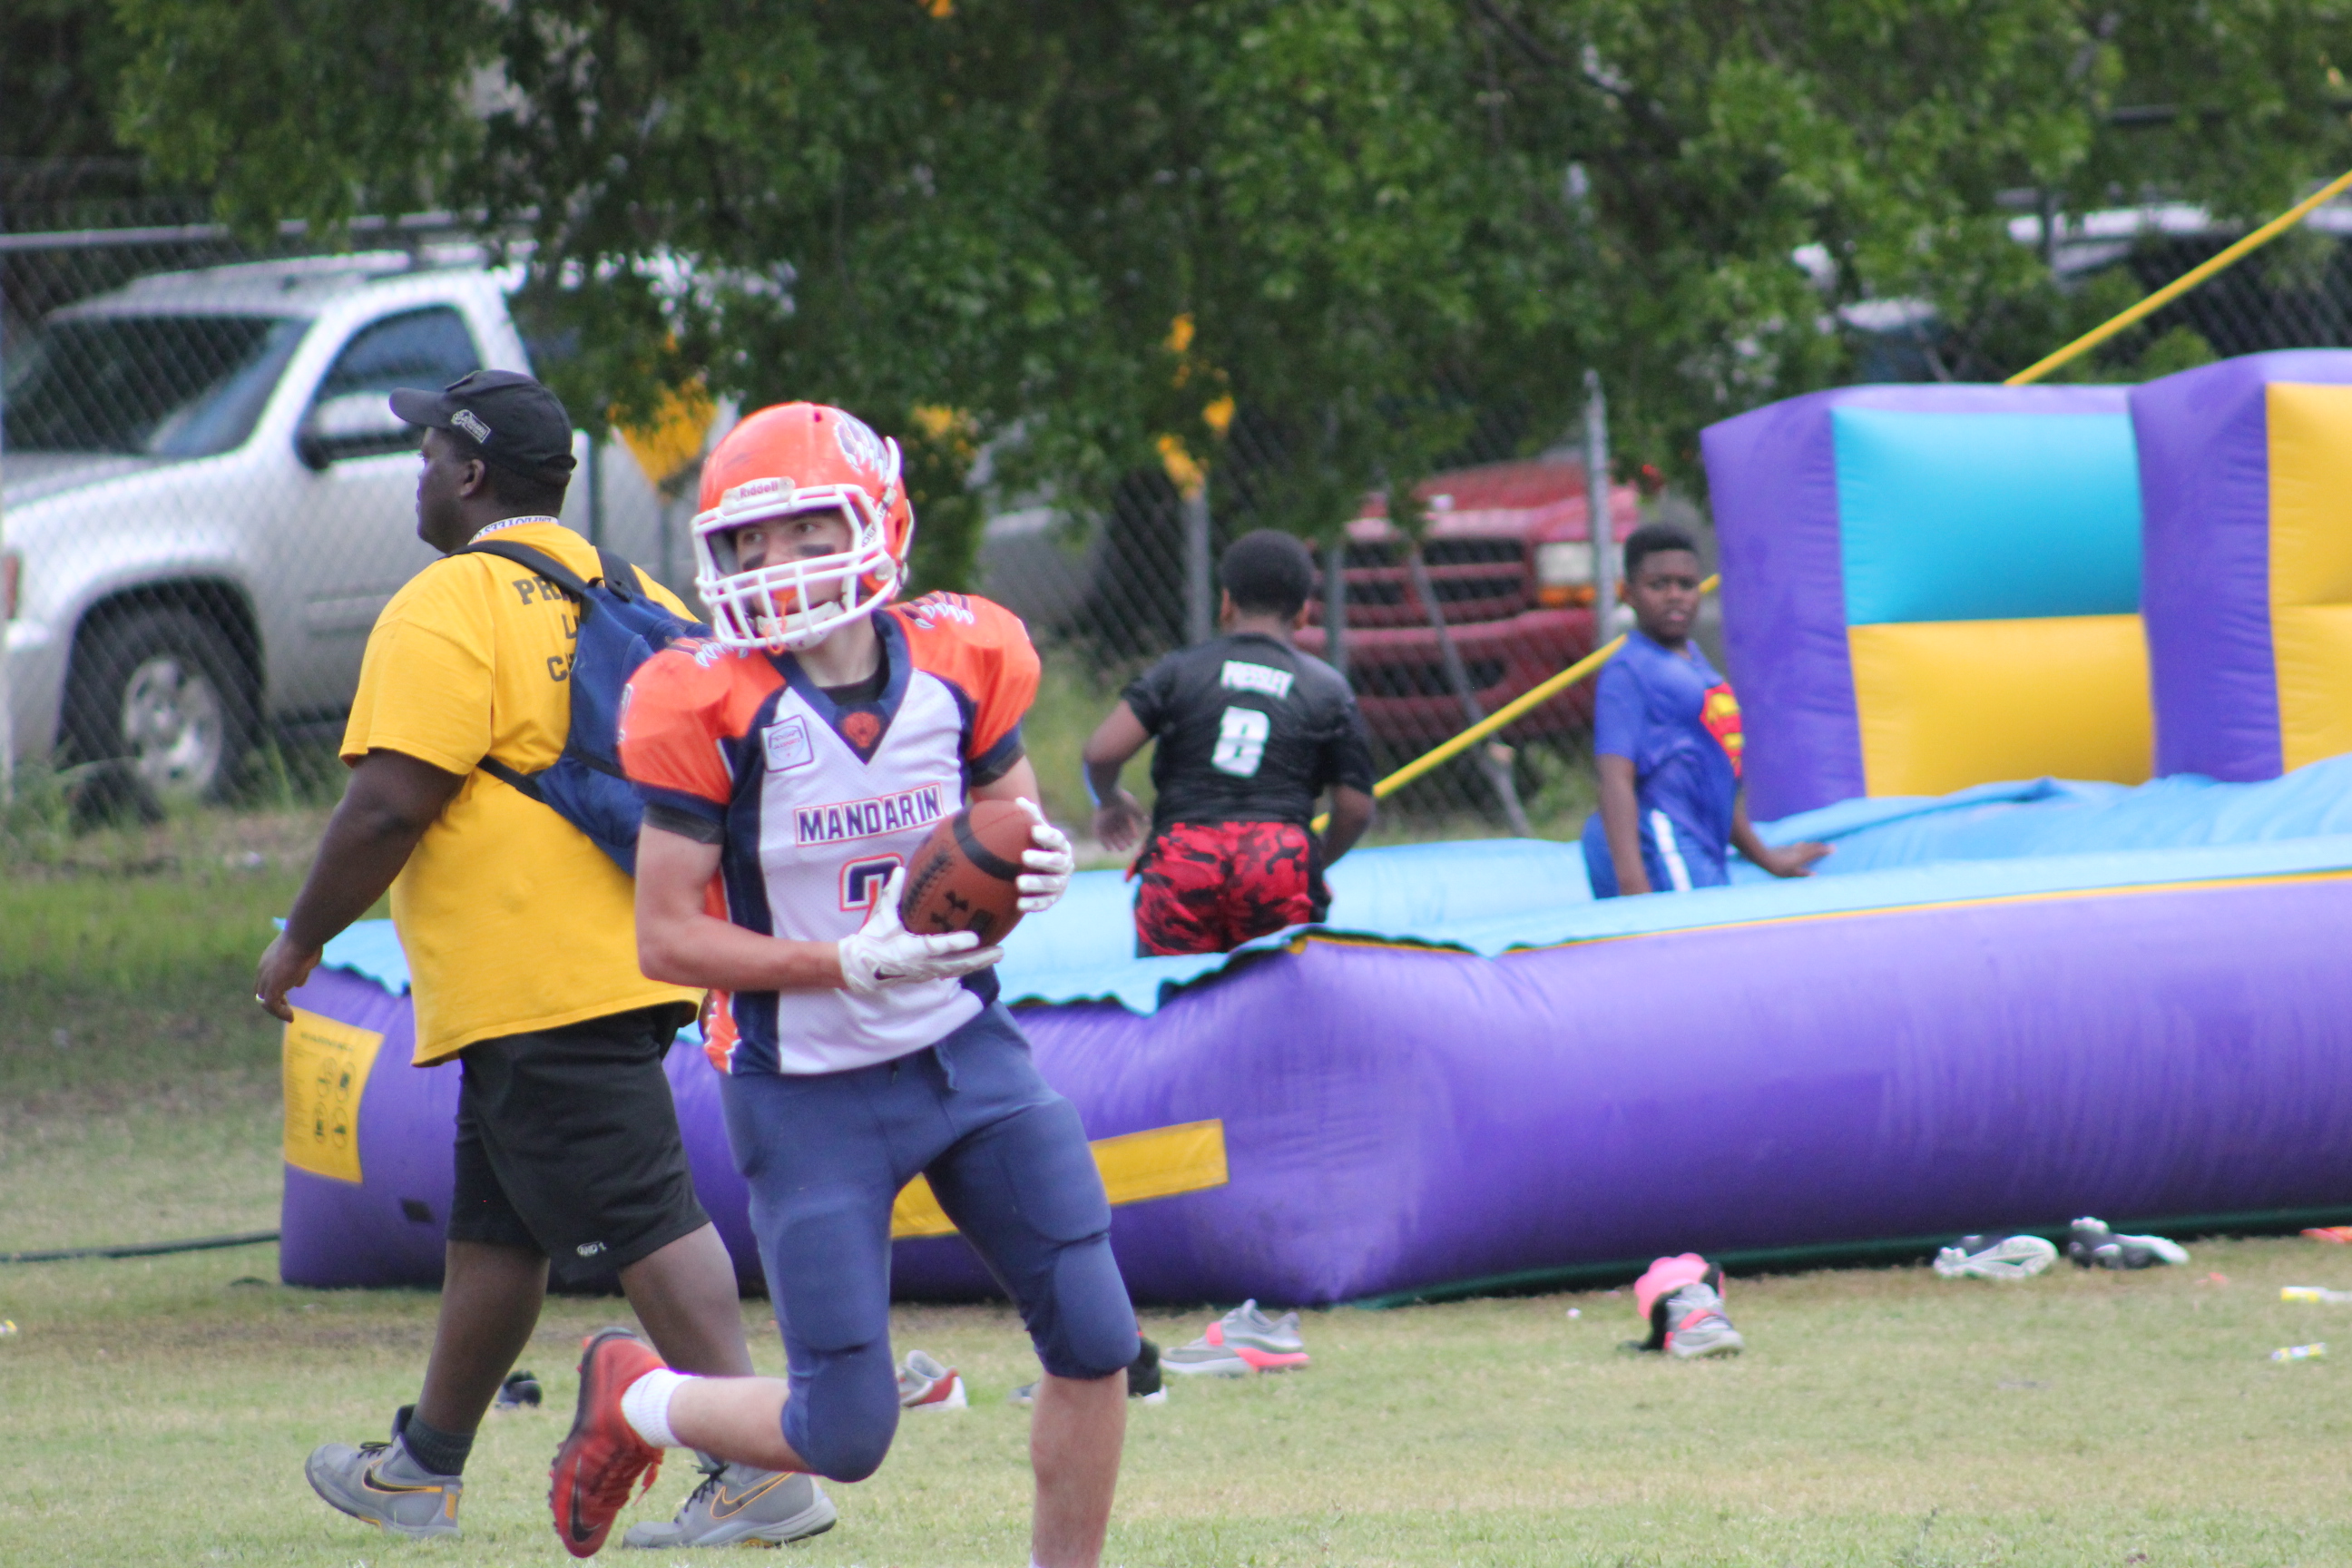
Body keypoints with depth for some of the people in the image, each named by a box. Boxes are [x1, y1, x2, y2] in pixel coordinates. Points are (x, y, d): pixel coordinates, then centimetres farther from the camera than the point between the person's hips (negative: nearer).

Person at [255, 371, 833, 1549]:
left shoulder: (446, 611, -12)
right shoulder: (638, 603, 14)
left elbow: (392, 804, -18)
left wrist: (301, 940, -7)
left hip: (530, 987, -9)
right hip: (633, 961, 9)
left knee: (644, 1223, -12)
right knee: (492, 1230, 20)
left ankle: (768, 1472, -18)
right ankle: (424, 1470, 31)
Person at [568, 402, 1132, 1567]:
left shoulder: (958, 662, -6)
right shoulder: (713, 708, -17)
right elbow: (665, 939, -15)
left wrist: (1039, 862, -14)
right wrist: (856, 962, -26)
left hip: (966, 1053, 4)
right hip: (808, 1090, -4)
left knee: (1095, 1342, -3)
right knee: (846, 1436, -2)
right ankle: (636, 1399, 27)